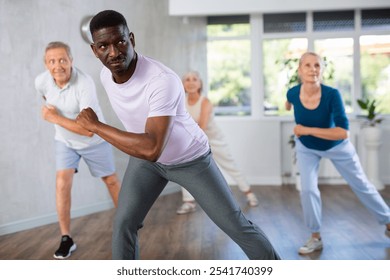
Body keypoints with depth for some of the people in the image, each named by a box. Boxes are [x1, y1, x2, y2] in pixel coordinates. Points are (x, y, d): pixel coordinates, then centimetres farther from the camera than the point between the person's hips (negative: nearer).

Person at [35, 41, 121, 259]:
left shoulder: (85, 83, -36)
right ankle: (66, 239, -2)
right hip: (65, 141, 3)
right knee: (62, 183, -12)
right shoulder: (41, 81, -19)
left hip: (95, 141, -3)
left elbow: (89, 129, -38)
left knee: (111, 180, 13)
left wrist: (55, 118, -33)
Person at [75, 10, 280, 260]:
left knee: (235, 224, 3)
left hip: (190, 159, -5)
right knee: (123, 224, -5)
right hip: (146, 157, 6)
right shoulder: (106, 76, -13)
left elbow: (152, 150, -46)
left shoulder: (163, 80, -38)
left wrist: (96, 126, -38)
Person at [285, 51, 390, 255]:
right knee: (308, 189, -11)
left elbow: (343, 132, -42)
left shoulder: (332, 94, -36)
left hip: (336, 147, -2)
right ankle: (315, 238, 8)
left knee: (361, 185, 11)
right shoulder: (293, 93, -24)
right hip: (306, 148, 2)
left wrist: (307, 130, -41)